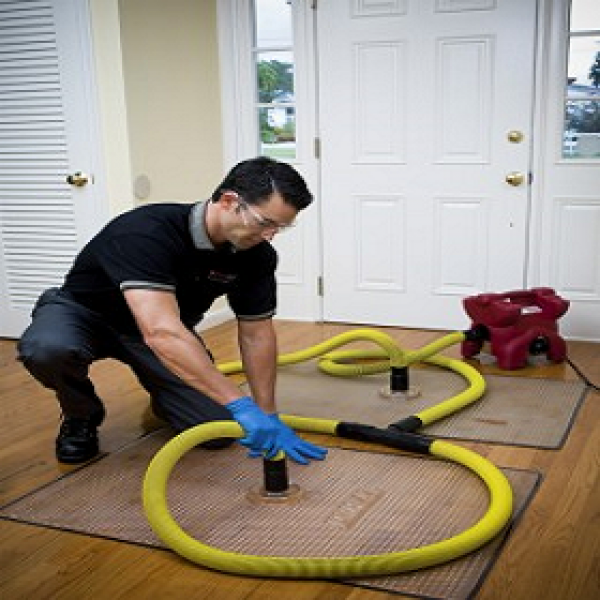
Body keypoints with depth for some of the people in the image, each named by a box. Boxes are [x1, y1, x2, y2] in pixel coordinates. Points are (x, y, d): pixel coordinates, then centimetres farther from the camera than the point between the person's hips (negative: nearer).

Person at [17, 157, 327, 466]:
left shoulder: (257, 254, -17)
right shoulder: (146, 231, -38)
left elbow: (256, 333, -7)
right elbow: (161, 333, -49)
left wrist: (268, 417, -12)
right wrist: (241, 405, -51)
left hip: (169, 328, 4)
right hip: (86, 311, -4)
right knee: (47, 347, -39)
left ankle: (163, 398, 19)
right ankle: (82, 416, -5)